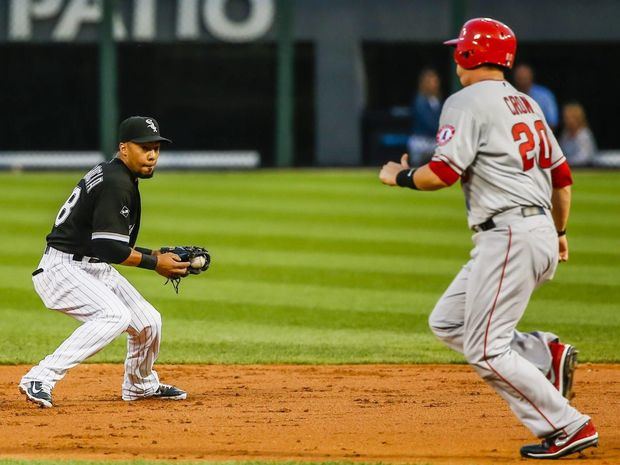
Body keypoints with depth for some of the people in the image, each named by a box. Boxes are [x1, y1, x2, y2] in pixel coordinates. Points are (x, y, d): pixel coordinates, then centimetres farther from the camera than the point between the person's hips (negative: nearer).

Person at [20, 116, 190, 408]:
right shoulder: (116, 183, -20)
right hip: (64, 268, -10)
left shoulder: (119, 179, 13)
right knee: (115, 315, -29)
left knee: (148, 321, 13)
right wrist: (153, 262, -14)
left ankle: (141, 385, 40)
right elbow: (109, 247, -25)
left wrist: (152, 254, 9)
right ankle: (40, 379, -29)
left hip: (96, 270, 10)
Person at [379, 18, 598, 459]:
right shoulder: (525, 103, 18)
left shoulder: (468, 102, -8)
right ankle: (546, 355, 5)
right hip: (540, 231, 9)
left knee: (485, 349, -6)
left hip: (509, 236, -9)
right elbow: (562, 175, 21)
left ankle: (569, 427, -8)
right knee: (447, 322, 15)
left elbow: (442, 174, -16)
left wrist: (399, 176, 3)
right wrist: (559, 232, 33)